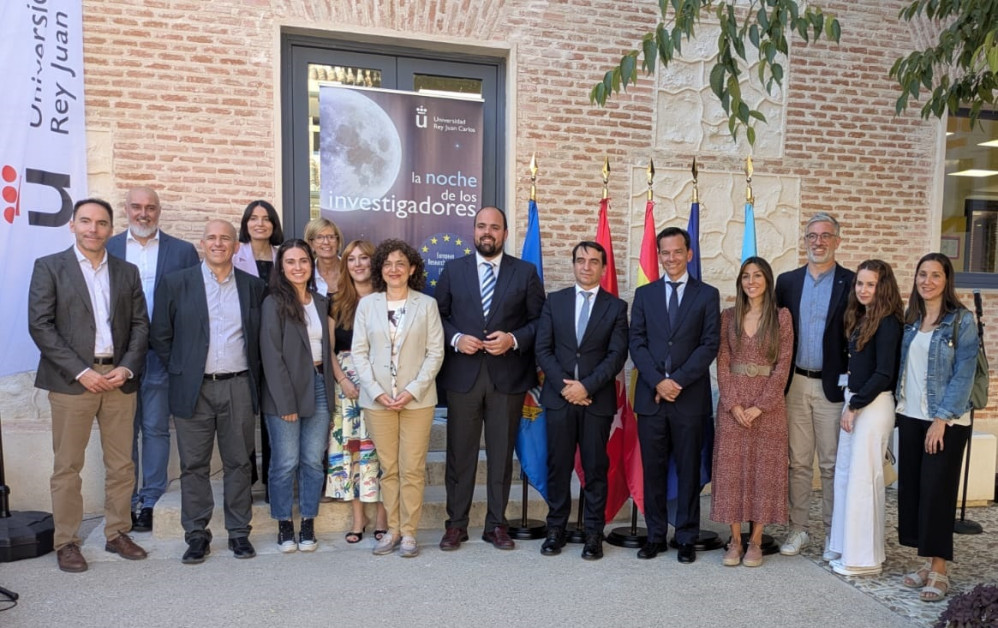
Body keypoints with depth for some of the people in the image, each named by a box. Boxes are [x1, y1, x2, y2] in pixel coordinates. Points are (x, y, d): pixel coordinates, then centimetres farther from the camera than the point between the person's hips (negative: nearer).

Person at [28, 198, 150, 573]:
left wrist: (128, 367, -6)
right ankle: (66, 542, 17)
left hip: (119, 378, 3)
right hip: (72, 379, -3)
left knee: (122, 464, 8)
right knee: (68, 467, 5)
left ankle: (117, 534, 21)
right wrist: (80, 371, -13)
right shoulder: (49, 267, 2)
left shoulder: (127, 272, 12)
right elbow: (40, 325, -6)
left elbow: (140, 324, 9)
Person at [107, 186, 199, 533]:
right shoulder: (107, 249, 5)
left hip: (161, 354, -1)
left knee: (156, 428, 6)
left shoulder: (183, 251, 2)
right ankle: (126, 501, 22)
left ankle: (151, 501, 18)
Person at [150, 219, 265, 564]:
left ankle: (239, 532, 19)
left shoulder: (253, 287, 7)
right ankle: (196, 535, 18)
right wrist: (180, 371, 2)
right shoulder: (176, 283, 3)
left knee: (238, 463, 7)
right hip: (193, 390, -1)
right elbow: (160, 336, 5)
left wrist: (253, 374, 7)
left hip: (239, 388, 1)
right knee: (194, 465, 6)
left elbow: (260, 337, 13)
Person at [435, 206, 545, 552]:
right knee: (460, 453, 7)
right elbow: (438, 315, 8)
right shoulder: (453, 269, 8)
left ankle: (496, 524, 22)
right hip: (462, 374, 1)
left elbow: (540, 320, 3)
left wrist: (514, 339, -13)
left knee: (501, 453, 8)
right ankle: (456, 523, 21)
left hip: (508, 375, 0)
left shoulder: (525, 272, 5)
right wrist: (455, 338, -9)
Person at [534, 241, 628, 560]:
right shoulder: (554, 301, 8)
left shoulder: (616, 307, 5)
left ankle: (594, 534, 16)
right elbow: (543, 349, 3)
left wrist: (586, 386, -13)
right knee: (558, 466, 6)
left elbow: (617, 354, -4)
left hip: (597, 399, -1)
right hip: (559, 397, 1)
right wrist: (564, 385, -9)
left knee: (596, 468, 5)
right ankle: (556, 529, 18)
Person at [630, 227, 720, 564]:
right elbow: (636, 343, 3)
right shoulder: (644, 294, 10)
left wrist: (678, 381, -12)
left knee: (689, 471, 7)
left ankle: (686, 538, 19)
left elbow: (710, 345, -3)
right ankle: (656, 535, 19)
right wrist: (658, 381, -10)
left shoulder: (707, 294, 5)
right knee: (653, 470, 7)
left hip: (690, 397, -1)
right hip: (650, 396, 2)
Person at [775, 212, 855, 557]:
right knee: (798, 461, 10)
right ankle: (798, 528, 21)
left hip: (832, 386, -2)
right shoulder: (787, 281, 7)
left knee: (832, 464, 7)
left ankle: (834, 532, 21)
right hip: (795, 384, 3)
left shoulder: (851, 283, -1)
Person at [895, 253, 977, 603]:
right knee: (910, 487, 7)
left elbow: (964, 374, -11)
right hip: (910, 416, 5)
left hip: (947, 420, -5)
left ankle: (939, 571, 10)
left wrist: (941, 420, -15)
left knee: (936, 490, -2)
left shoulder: (962, 320, -6)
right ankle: (926, 562, 19)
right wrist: (901, 409, 3)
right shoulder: (910, 319, 9)